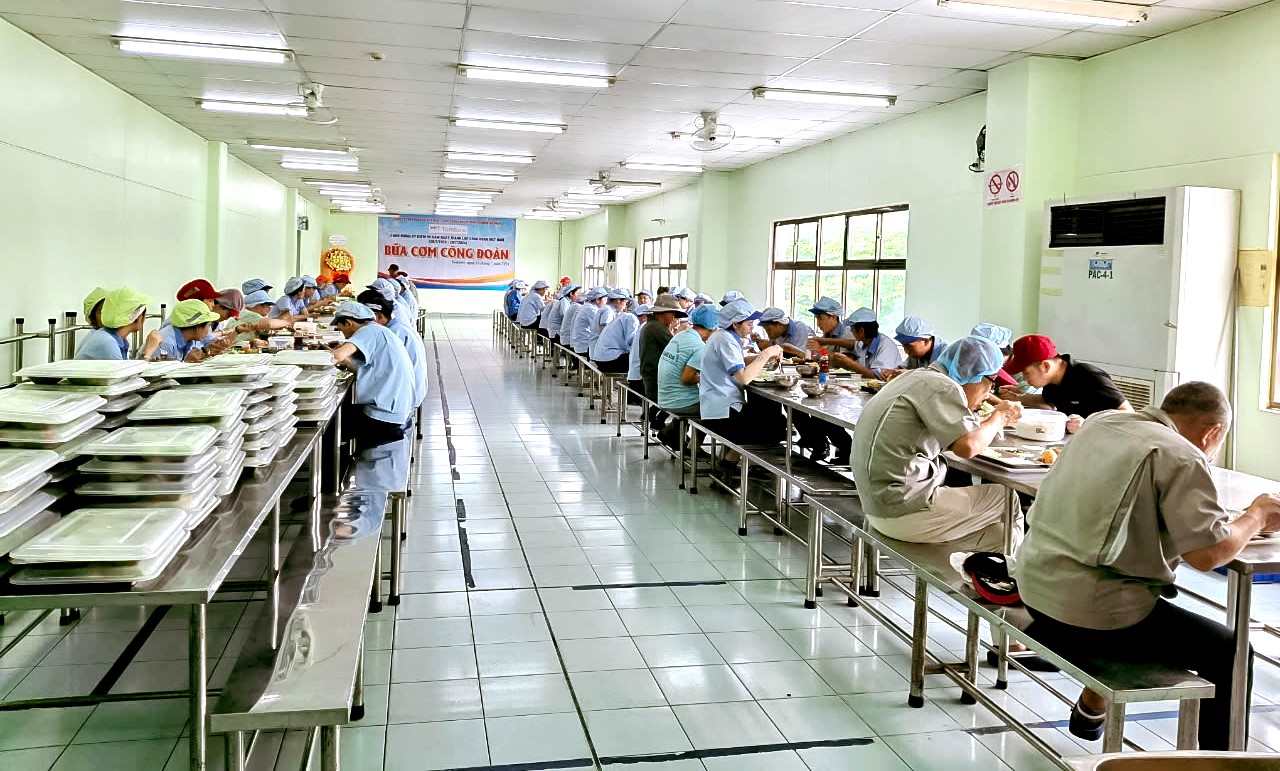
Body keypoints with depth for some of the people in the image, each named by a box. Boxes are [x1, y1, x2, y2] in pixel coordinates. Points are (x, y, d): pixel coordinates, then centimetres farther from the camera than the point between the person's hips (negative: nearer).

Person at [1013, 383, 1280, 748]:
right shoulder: (1182, 458, -12)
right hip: (1094, 613, -8)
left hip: (1035, 586, 8)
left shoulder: (1101, 421, 9)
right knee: (1228, 652, 9)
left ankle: (1091, 708, 46)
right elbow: (1207, 553, -17)